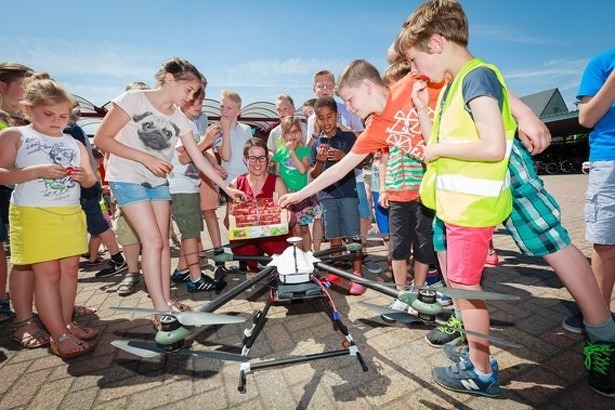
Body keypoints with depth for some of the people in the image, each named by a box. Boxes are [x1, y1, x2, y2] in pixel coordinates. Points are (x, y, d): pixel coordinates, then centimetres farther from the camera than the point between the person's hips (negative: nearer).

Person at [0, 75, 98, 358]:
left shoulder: (74, 144, 13)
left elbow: (90, 181, 14)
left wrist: (84, 177, -8)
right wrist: (37, 171, -20)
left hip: (71, 214, 4)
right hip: (33, 214, -4)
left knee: (70, 268, 5)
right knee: (47, 272, -3)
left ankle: (66, 323, 18)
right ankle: (59, 335, 3)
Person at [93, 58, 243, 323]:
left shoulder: (179, 119, 2)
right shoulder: (134, 99, -12)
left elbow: (199, 159, 2)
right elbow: (101, 139, -12)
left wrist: (226, 188, -3)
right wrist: (145, 158, -21)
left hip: (158, 182, 5)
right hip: (127, 179, -5)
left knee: (163, 241, 4)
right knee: (153, 240, -13)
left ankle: (167, 300, 17)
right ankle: (161, 309, -3)